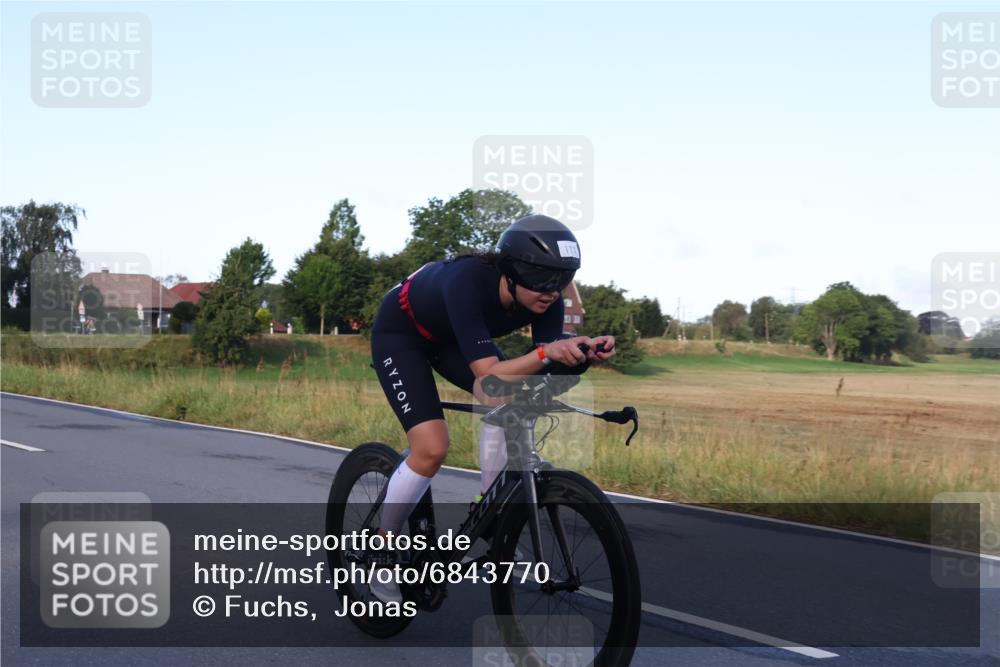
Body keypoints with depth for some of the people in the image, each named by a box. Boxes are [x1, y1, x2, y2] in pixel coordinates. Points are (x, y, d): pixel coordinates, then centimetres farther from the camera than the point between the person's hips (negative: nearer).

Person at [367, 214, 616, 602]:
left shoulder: (546, 299, -24)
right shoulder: (467, 282, -41)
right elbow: (488, 377, -46)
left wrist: (580, 355, -45)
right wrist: (547, 352, -60)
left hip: (450, 338, 6)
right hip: (400, 333, -6)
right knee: (432, 448, -19)